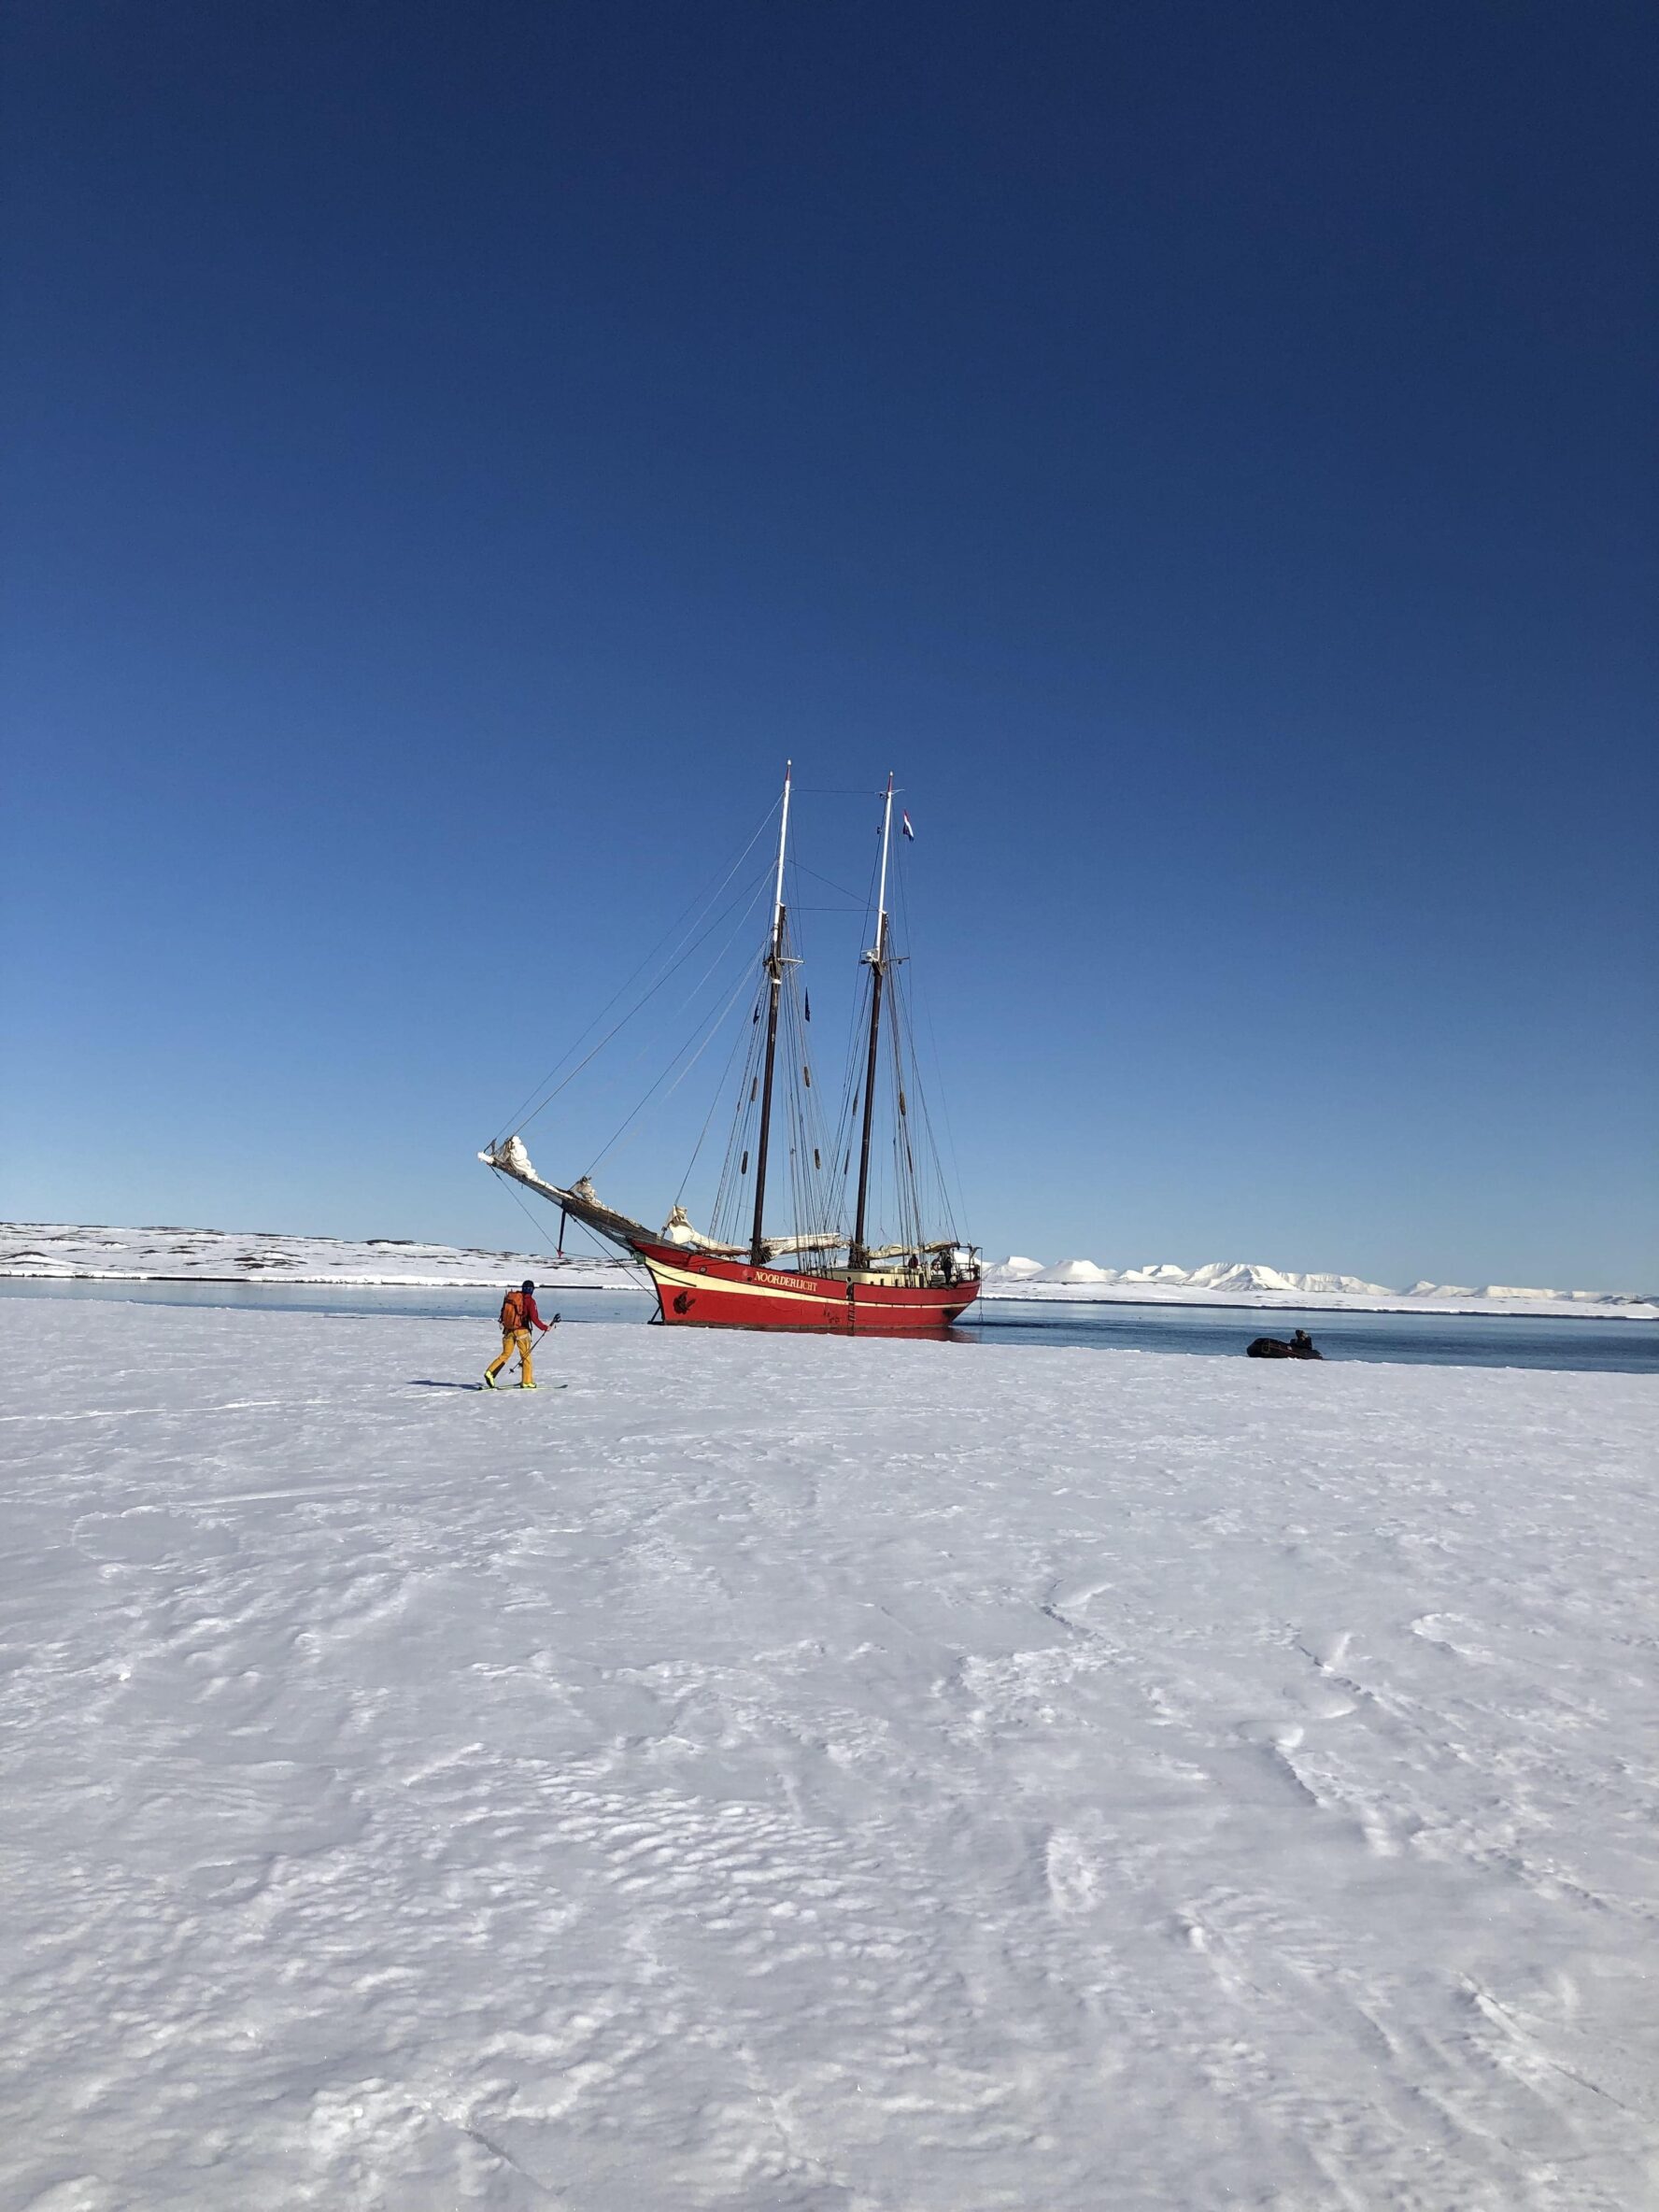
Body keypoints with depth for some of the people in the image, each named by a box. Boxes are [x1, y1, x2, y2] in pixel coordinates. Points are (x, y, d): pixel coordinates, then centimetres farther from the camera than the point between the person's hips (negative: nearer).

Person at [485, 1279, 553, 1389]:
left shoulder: (510, 1297, 6)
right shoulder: (529, 1300, -9)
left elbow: (503, 1313, 11)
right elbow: (534, 1318, -13)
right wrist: (544, 1327, -2)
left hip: (508, 1330, 5)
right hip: (522, 1331, -5)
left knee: (505, 1354, 14)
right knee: (526, 1356, 7)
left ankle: (490, 1372, -1)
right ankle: (527, 1382, 8)